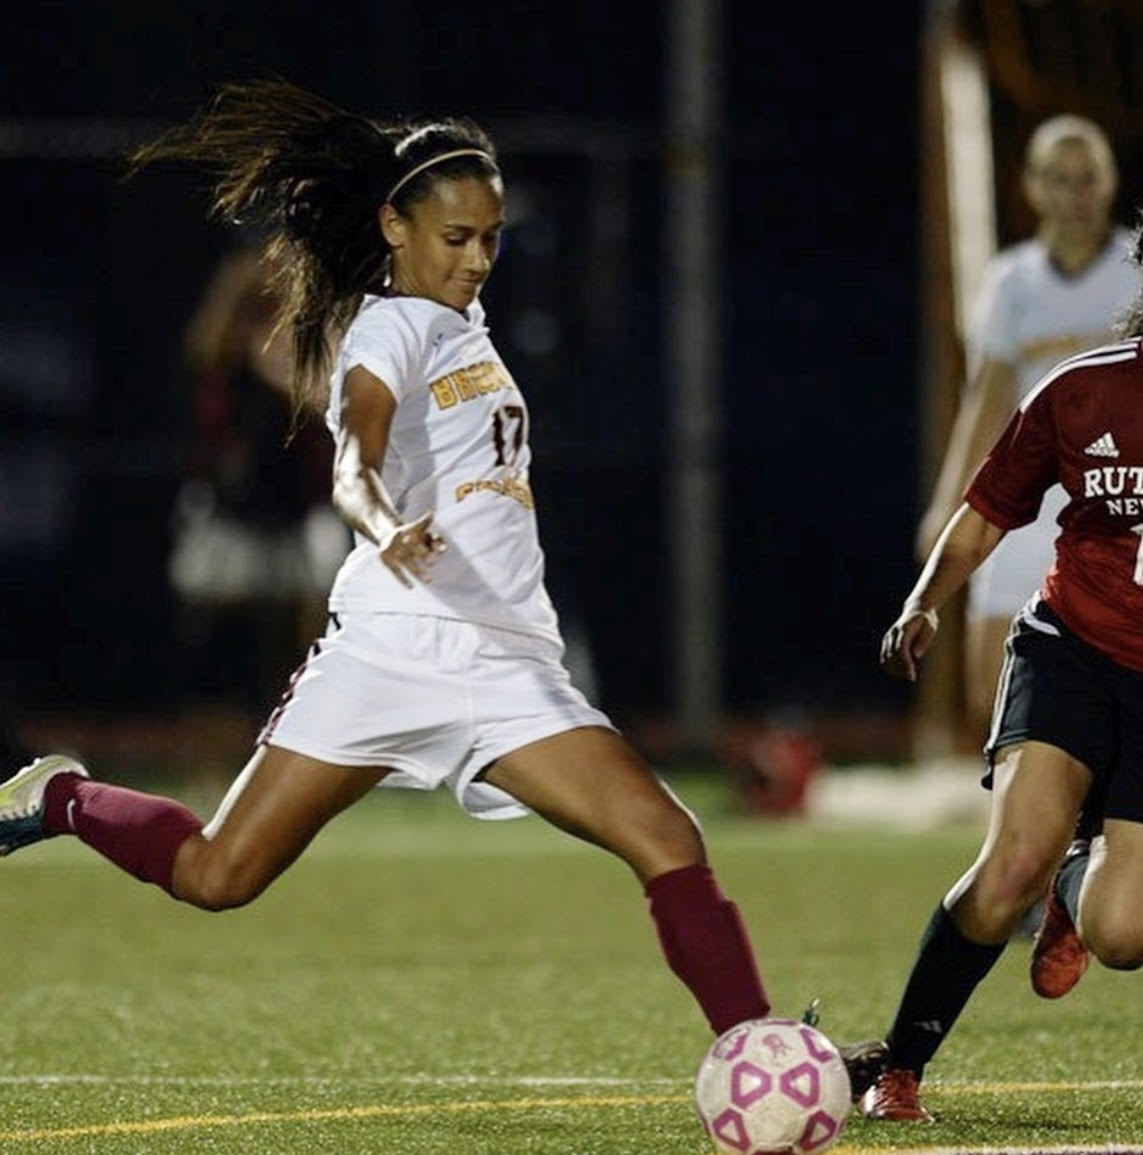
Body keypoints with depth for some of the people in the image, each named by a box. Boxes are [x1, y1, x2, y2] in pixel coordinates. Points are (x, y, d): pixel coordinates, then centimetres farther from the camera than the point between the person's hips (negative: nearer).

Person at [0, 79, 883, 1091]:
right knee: (217, 876, -2)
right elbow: (354, 464, -26)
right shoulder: (390, 327, -6)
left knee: (670, 843, -12)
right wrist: (387, 529, -44)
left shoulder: (463, 322, 19)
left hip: (508, 667, 7)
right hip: (394, 646, -6)